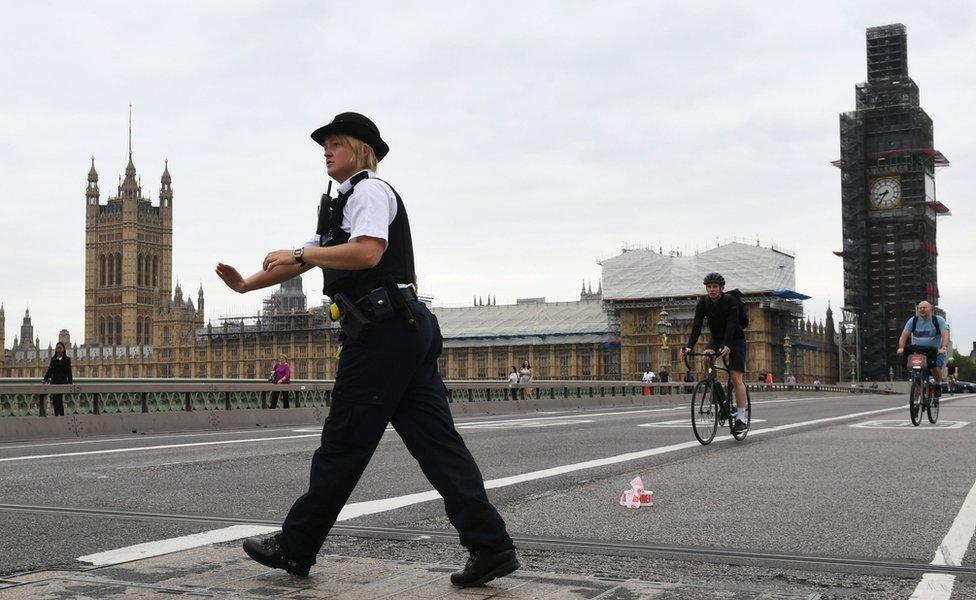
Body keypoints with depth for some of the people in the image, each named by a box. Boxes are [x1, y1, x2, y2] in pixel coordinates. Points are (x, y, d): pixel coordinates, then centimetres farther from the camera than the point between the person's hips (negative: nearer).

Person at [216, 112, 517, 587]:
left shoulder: (369, 191, -2)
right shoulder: (343, 205, 29)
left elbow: (367, 252, -19)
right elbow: (305, 258, 30)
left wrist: (301, 253, -11)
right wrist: (246, 284, 21)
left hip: (381, 332, -10)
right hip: (408, 332, 10)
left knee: (343, 445, 0)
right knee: (436, 442, 3)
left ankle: (295, 549, 11)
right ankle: (490, 547, -1)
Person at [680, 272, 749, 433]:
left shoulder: (731, 301, -23)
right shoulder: (703, 303, -12)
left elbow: (731, 325, -35)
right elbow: (697, 326, -22)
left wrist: (727, 346, -50)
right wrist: (689, 347, -36)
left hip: (735, 339, -4)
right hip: (716, 338, 4)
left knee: (736, 377, -14)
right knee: (706, 358, -27)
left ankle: (742, 416, -9)